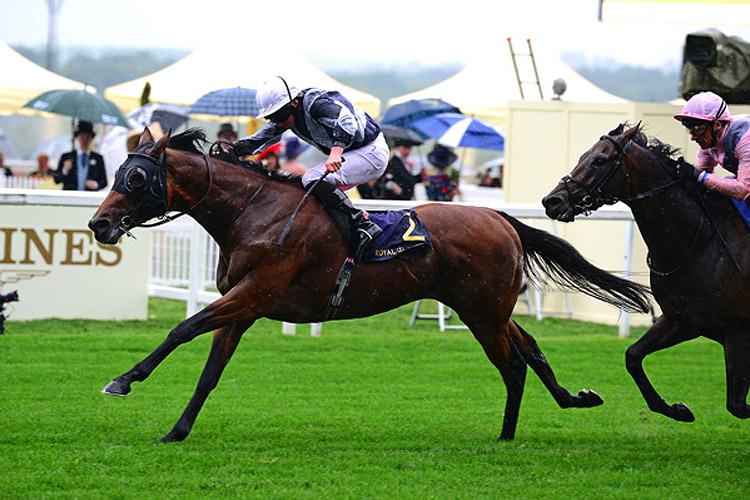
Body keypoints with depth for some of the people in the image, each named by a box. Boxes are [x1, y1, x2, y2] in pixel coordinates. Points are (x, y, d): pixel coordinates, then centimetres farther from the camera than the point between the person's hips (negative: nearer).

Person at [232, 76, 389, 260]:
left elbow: (346, 122, -39)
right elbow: (260, 139, 12)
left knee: (312, 180, -22)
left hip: (372, 152, -10)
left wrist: (336, 153, -54)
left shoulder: (315, 103, -24)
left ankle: (364, 226, -27)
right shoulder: (286, 113, 5)